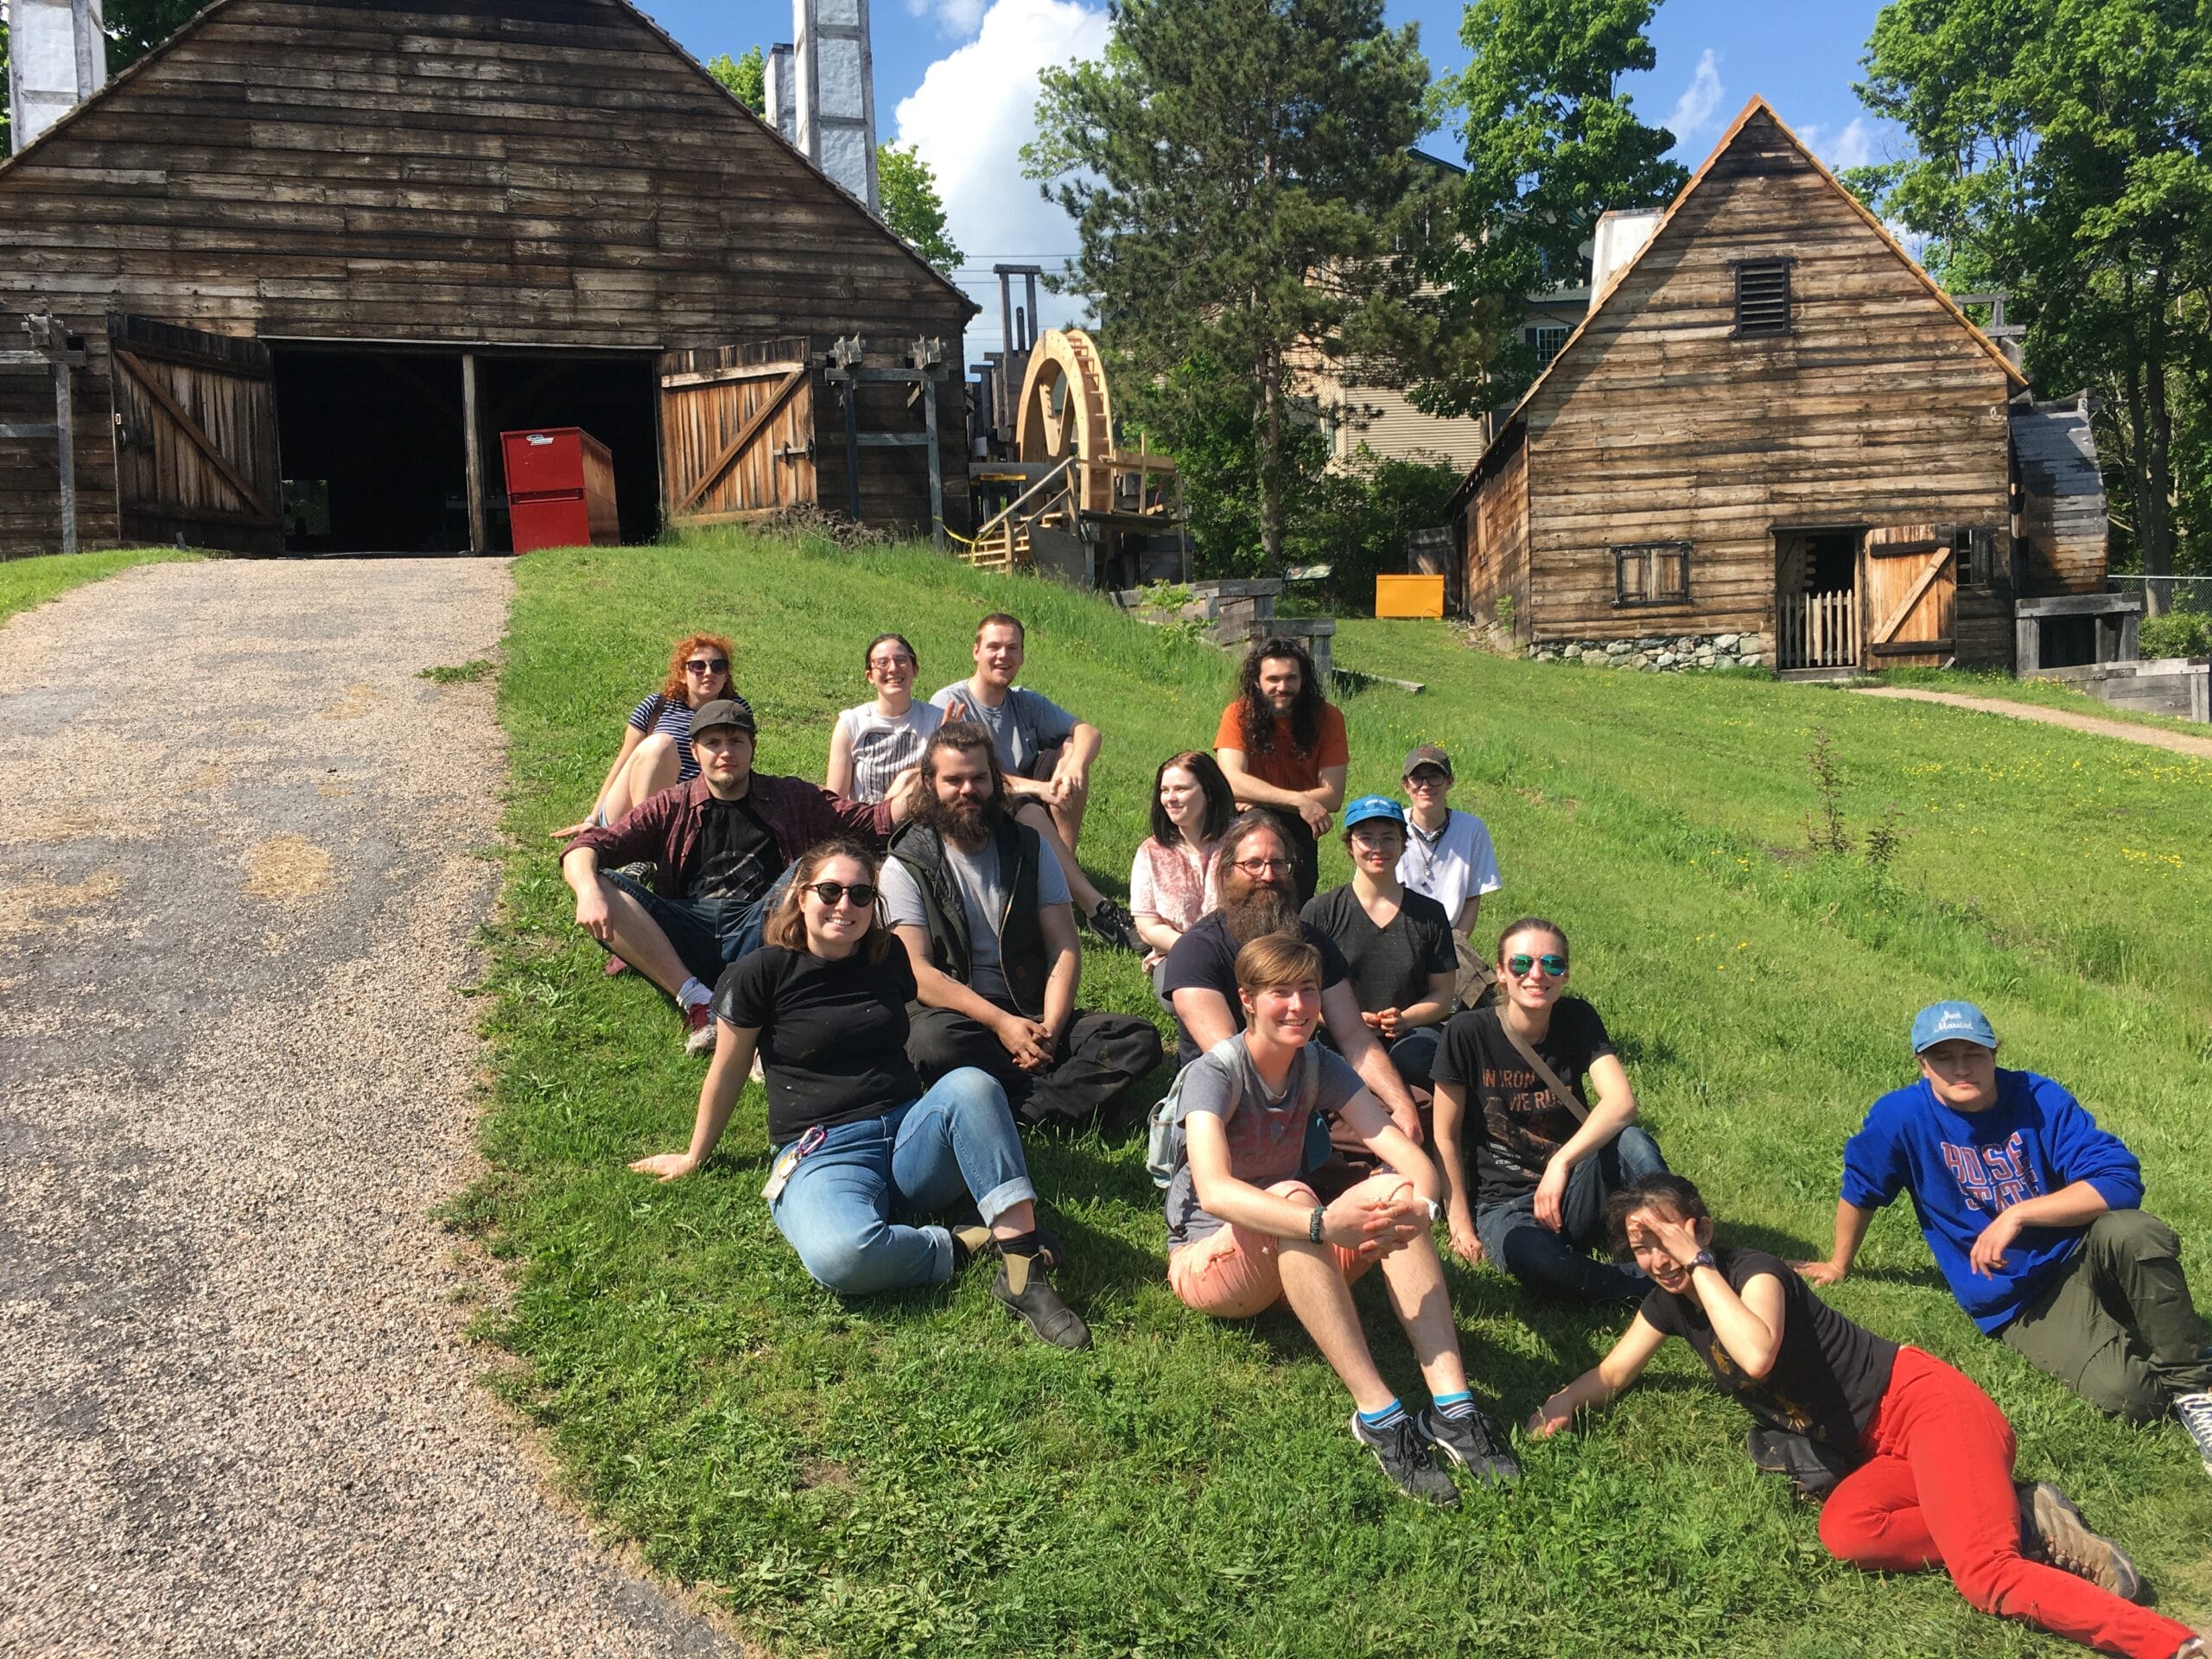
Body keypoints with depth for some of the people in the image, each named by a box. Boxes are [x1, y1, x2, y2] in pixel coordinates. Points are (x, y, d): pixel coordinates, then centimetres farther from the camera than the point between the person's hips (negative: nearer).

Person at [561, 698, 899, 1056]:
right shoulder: (672, 808, 16)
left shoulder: (792, 799, 19)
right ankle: (698, 1001, -30)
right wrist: (588, 889, -17)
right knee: (603, 887, -20)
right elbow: (589, 846, 6)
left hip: (761, 932, -1)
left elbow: (870, 821, 12)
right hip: (687, 935, 1)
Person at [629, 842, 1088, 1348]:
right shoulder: (761, 973, -3)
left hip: (911, 1135, 4)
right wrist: (695, 1157, 21)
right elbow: (728, 1071, 9)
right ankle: (963, 1246, -14)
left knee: (971, 1083, -30)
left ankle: (1024, 1259, -34)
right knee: (841, 1257, -38)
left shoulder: (889, 956, 9)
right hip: (823, 1152, -4)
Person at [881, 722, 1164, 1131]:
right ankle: (1071, 1097, -26)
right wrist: (1001, 1022, -21)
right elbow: (916, 970, -9)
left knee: (1138, 1038, -20)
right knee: (936, 1038, -39)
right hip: (956, 1016, -3)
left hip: (1033, 1016, 3)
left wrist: (1049, 1030, -14)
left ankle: (1022, 1109, -34)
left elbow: (1065, 949, 4)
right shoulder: (906, 866, 2)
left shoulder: (1029, 848, 11)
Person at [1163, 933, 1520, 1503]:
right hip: (1210, 1263, -5)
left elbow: (1408, 1155, -13)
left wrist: (1419, 1203, -37)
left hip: (1293, 1259, 5)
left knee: (1394, 1192, -23)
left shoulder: (1319, 1067, -2)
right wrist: (1322, 1224, -50)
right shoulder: (1213, 1074, -18)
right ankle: (1378, 1414, -40)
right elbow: (1213, 1190, -37)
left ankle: (1451, 1405, -34)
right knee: (1292, 1195, -37)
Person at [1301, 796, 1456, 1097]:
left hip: (1408, 1038, 1)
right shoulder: (1320, 911, 6)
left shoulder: (1430, 914, 12)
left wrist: (1404, 1019, -9)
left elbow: (1442, 995, 12)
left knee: (1416, 1056, -36)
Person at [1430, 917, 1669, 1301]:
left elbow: (1622, 1102, -20)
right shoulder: (1468, 1033, -10)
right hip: (1503, 1201, -2)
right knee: (1526, 1251, -39)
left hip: (1572, 1196, 2)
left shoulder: (1577, 1019, -4)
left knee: (1631, 1141, -31)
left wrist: (1562, 1162, -31)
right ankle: (1647, 1288, -18)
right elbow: (1447, 1136, -4)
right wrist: (1461, 1224, -5)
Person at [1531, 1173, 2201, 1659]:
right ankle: (2025, 1524, -10)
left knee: (1984, 1572, -27)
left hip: (1923, 1403, -7)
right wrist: (1564, 1400, 0)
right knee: (1844, 1534, -24)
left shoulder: (1753, 1270, -14)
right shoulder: (1669, 1300, 9)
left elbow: (1756, 1356, -34)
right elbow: (1615, 1371, 21)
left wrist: (1699, 1262, -24)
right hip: (1878, 1451, 7)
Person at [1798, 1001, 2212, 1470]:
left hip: (2078, 1253, 2)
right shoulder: (1901, 1115, -11)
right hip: (2016, 1303, -1)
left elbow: (2122, 1180, -19)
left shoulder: (2038, 1100, -10)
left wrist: (2018, 1213, -27)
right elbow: (1859, 1190, 7)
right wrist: (1839, 1265, 21)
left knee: (2134, 1233, -34)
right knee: (2128, 1394, -28)